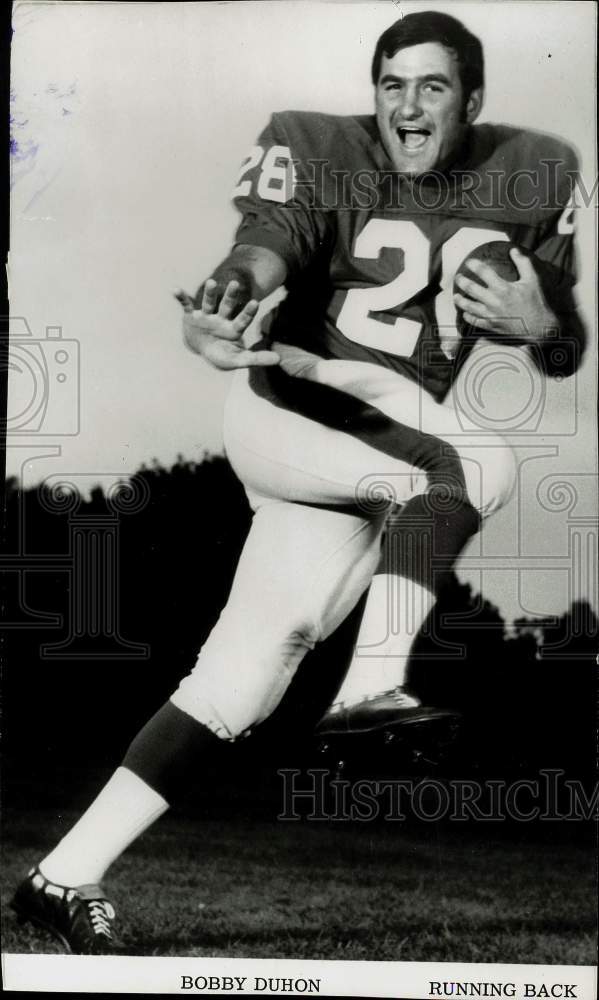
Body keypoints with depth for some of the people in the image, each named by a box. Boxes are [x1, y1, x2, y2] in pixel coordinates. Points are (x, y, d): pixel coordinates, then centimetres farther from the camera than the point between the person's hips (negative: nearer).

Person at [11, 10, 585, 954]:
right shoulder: (322, 152, -1)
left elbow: (567, 355, 13)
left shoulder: (532, 177, 9)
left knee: (247, 671, -5)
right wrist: (234, 287, -47)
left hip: (397, 436, 3)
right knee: (475, 465, -28)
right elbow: (272, 237, -24)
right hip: (286, 407, -3)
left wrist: (542, 324, -11)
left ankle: (68, 875, 0)